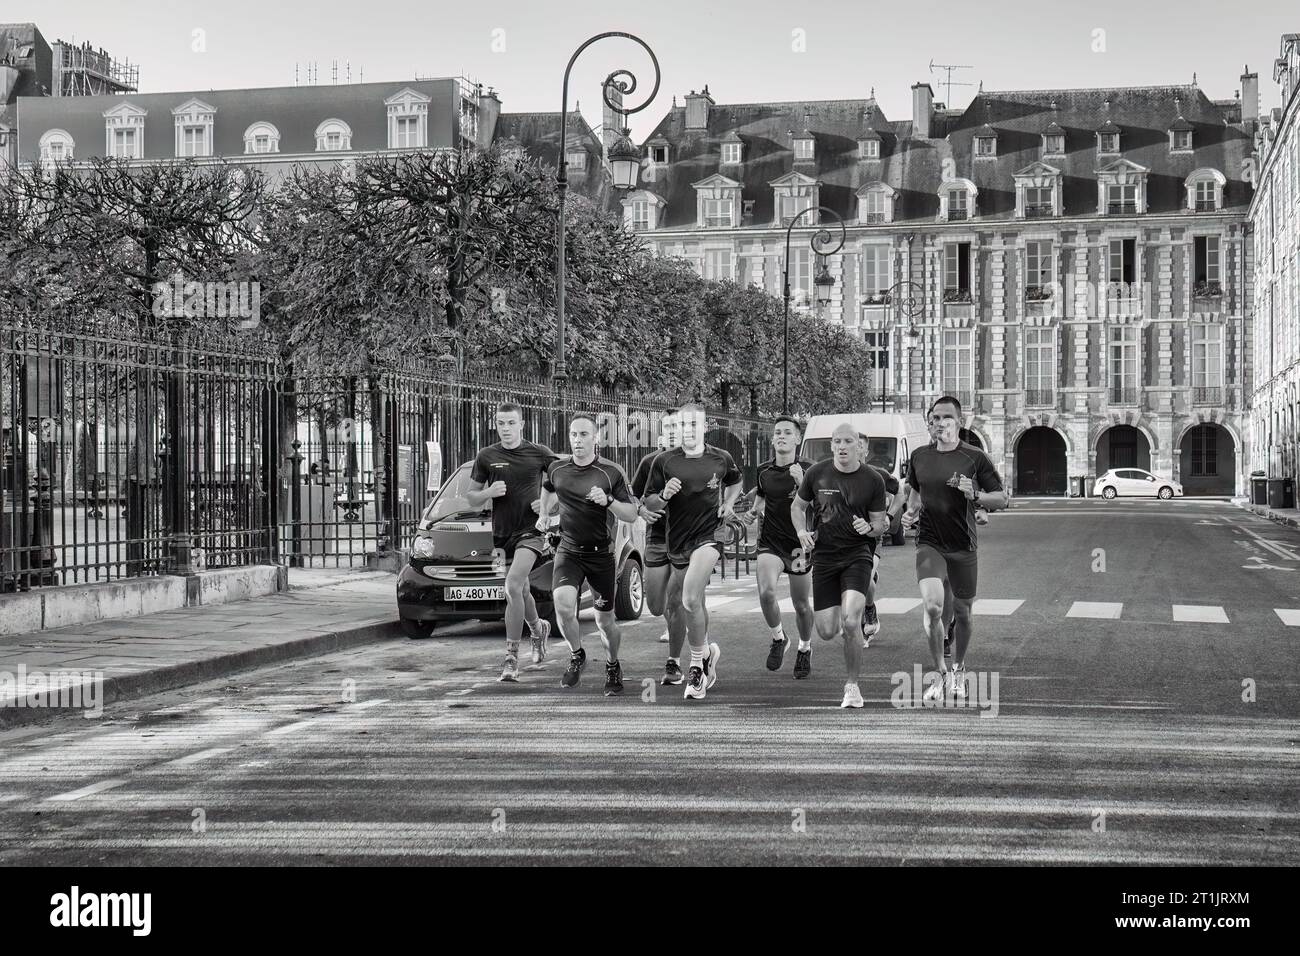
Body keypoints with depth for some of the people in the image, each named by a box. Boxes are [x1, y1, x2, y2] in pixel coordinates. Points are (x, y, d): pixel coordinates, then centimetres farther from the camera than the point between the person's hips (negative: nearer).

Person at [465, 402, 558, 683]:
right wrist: (488, 493, -11)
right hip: (502, 533, 4)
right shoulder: (486, 456, 4)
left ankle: (511, 657, -15)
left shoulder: (539, 454, -1)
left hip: (531, 530, -4)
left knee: (513, 587, -20)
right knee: (520, 591, 16)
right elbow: (471, 497, 10)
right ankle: (539, 628, 48)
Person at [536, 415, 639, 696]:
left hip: (602, 554, -1)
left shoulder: (612, 472, -6)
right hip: (568, 551, 1)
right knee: (563, 604, -24)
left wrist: (608, 500, -23)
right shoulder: (556, 469, 3)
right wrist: (543, 515, 31)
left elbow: (631, 515, -7)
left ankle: (613, 667, 34)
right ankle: (577, 656, 3)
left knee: (605, 621, 6)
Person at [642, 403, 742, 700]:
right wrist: (664, 496, -17)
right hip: (676, 541, 3)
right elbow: (648, 503, 4)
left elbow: (735, 482, 24)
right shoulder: (664, 461, 0)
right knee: (695, 605, 14)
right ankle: (708, 652, 36)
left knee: (690, 600, -21)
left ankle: (698, 661, -4)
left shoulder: (721, 459, 1)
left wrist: (728, 504, 6)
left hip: (709, 535, -3)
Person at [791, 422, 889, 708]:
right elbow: (798, 507, 14)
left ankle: (852, 686, -2)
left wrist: (869, 527, -17)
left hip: (857, 554, -2)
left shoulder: (873, 480, -3)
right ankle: (846, 620, 40)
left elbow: (880, 524, 6)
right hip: (824, 556, 2)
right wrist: (801, 531, -6)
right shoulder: (816, 473, 0)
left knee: (850, 622, -21)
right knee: (827, 631, -1)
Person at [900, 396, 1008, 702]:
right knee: (932, 605, -20)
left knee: (962, 612, 10)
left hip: (963, 547, 0)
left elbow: (1001, 499, 0)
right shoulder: (919, 457, 5)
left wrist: (975, 496, -18)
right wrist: (910, 512, 5)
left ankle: (958, 670, 35)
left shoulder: (975, 458, -4)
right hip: (929, 544, 0)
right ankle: (941, 674, -6)